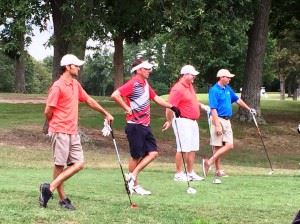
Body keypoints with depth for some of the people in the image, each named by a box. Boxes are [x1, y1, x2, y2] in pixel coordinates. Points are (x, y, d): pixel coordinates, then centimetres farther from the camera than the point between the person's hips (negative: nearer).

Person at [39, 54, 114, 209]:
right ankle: (62, 199, 4)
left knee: (78, 164, 0)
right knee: (60, 165, -2)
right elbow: (48, 111, -11)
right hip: (60, 132, -8)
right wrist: (56, 125, 5)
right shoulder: (58, 87, -12)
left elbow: (89, 101, 26)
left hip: (73, 132, 8)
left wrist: (106, 113, 28)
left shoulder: (76, 85, 14)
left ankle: (51, 188, 1)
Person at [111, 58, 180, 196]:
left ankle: (132, 176, 9)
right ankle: (134, 185, 14)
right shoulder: (133, 84, -15)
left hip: (145, 126, 8)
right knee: (136, 156, 0)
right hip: (135, 126, -8)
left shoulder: (145, 84, 13)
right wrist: (127, 109, -18)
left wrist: (171, 107, 29)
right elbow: (115, 95, -26)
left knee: (153, 153, 3)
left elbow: (155, 97, 27)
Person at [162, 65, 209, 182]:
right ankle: (179, 174, -1)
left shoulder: (190, 86, 14)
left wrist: (201, 105, 16)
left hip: (193, 122, 9)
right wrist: (169, 121, -18)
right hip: (183, 121, -9)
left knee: (193, 148, 12)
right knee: (183, 148, -7)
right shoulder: (178, 89, -16)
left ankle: (191, 173, 19)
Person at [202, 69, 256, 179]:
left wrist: (249, 109, 31)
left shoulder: (228, 89, 13)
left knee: (229, 145, 1)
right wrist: (217, 125, -23)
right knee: (217, 146, -4)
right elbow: (213, 109, -17)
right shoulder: (214, 90, -12)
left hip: (227, 120, 8)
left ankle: (209, 162, 2)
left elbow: (237, 99, 27)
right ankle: (218, 170, 2)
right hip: (218, 119, -8)